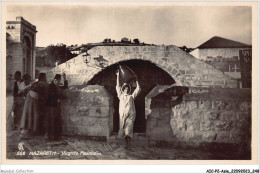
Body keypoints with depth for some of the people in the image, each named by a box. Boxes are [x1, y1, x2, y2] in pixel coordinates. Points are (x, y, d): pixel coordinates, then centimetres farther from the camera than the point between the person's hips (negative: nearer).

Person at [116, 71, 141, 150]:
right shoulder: (121, 96, 16)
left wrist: (136, 80, 15)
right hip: (122, 115, 2)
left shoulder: (131, 96, 15)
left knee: (128, 129, -12)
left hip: (130, 115, -2)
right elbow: (117, 87, 18)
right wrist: (118, 76, 18)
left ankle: (128, 144, -16)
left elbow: (138, 89, 15)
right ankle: (127, 144, 5)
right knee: (123, 129, -1)